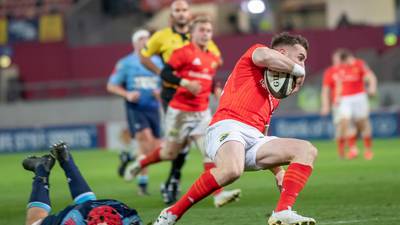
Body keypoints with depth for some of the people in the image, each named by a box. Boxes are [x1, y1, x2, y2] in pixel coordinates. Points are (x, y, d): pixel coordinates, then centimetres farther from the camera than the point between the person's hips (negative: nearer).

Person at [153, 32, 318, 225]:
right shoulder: (254, 53, 12)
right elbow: (267, 57, -15)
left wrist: (277, 169, 25)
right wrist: (299, 71, -1)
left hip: (255, 138, 8)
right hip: (227, 128, -8)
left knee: (307, 150, -9)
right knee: (232, 170, -38)